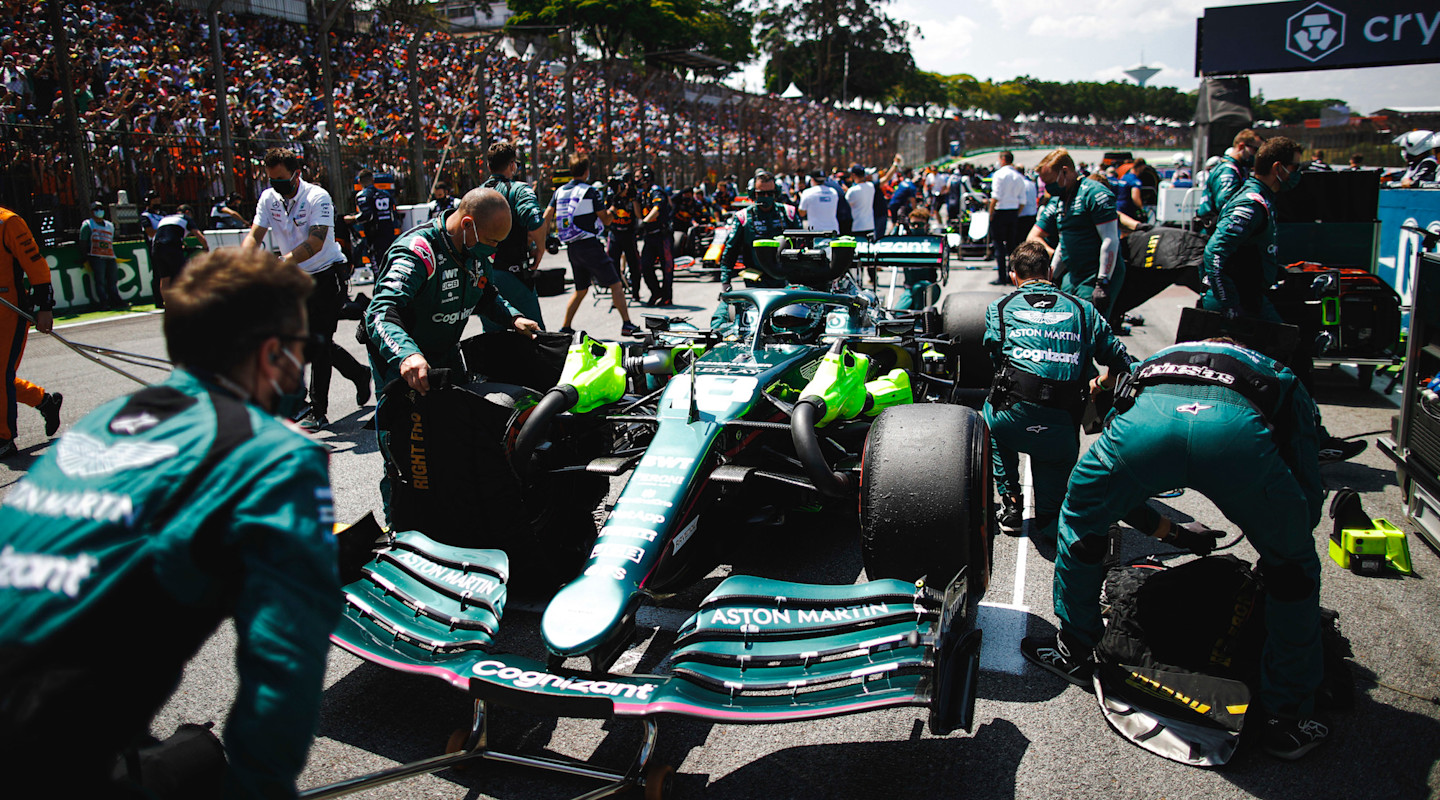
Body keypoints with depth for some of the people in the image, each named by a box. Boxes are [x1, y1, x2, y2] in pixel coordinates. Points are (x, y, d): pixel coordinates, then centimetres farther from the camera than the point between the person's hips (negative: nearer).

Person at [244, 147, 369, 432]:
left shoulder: (317, 197, -17)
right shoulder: (268, 198, 1)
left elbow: (315, 242, -28)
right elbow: (255, 236, -6)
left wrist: (281, 262, -40)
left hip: (327, 275, -7)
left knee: (320, 342, -8)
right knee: (308, 341, 10)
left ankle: (318, 412, 0)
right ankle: (359, 374, 32)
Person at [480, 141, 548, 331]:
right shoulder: (519, 189, -8)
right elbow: (535, 220, -27)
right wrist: (540, 248, -12)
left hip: (480, 277, 6)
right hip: (511, 275, -6)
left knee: (492, 332, 15)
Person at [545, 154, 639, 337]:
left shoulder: (560, 191, 9)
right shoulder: (590, 191, -7)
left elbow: (546, 217, 6)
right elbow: (605, 219, -1)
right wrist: (614, 207, 16)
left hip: (571, 247, 7)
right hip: (589, 245, -7)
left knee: (581, 290, 19)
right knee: (616, 285, -2)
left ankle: (565, 328, 18)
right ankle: (627, 325, -7)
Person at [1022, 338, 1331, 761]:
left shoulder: (1152, 363, 47)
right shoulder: (1281, 378, 42)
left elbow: (1114, 490, 49)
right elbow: (1310, 492, 37)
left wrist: (1170, 532, 59)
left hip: (1144, 420, 1)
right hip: (1238, 430, -1)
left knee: (1081, 526, 32)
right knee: (1293, 567, 26)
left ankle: (1074, 653, 43)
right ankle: (1287, 719, 33)